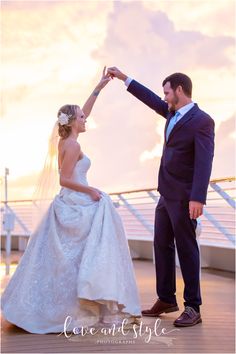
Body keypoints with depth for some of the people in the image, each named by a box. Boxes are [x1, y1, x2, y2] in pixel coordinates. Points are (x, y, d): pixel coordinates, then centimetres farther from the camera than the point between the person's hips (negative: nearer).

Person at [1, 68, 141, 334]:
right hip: (77, 207, -9)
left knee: (59, 259, 12)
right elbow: (64, 179, -20)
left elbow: (83, 112, 20)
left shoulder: (65, 140, 11)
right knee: (85, 256, -5)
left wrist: (99, 87, 22)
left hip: (68, 205, 9)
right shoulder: (73, 145, -15)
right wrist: (90, 191, -12)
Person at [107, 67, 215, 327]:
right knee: (162, 245, 13)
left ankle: (192, 308, 8)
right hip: (166, 195, 9)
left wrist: (198, 198, -30)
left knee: (186, 248, -2)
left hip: (183, 197, -9)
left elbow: (204, 162, -22)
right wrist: (123, 77, 28)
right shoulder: (173, 113, 10)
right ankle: (166, 299, 26)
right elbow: (150, 99, 25)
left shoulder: (202, 121, -15)